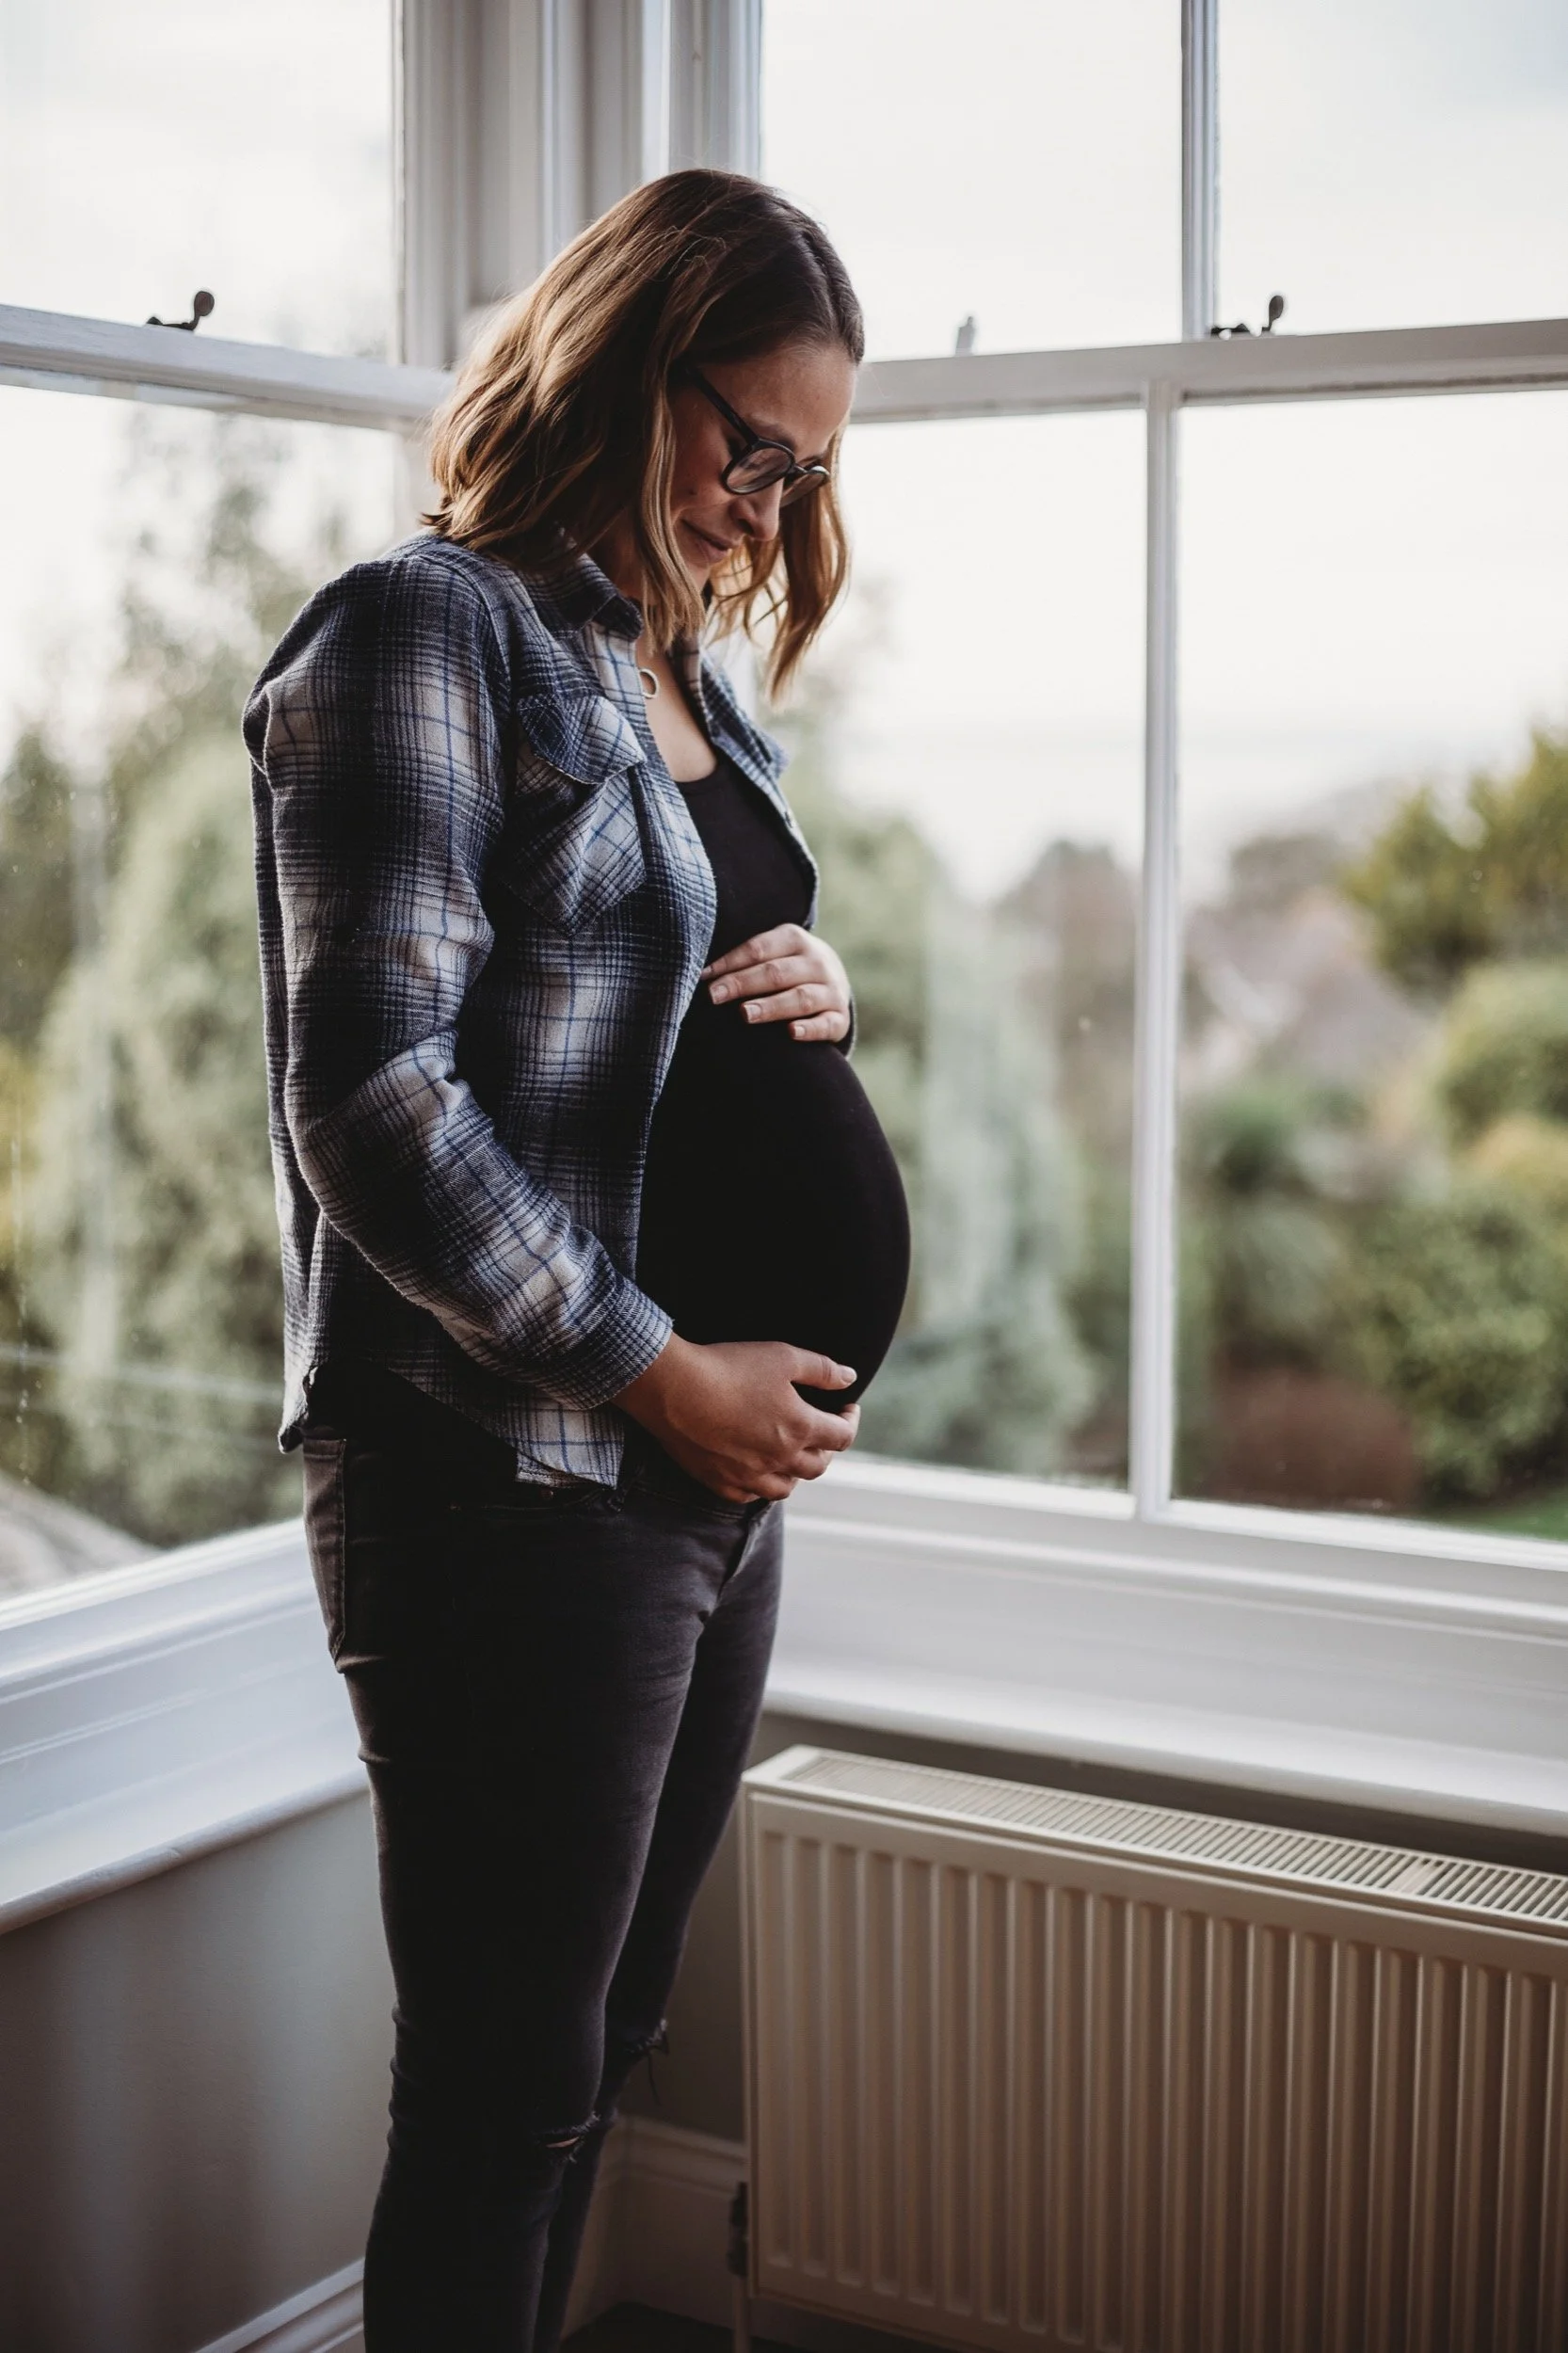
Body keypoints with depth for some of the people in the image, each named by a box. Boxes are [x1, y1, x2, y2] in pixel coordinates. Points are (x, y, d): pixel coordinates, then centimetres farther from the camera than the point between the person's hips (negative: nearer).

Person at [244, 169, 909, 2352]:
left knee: (601, 2053, 17)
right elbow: (373, 1109, -17)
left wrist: (818, 993, 4)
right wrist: (658, 1372, -15)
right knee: (507, 2095, 1)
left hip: (721, 1464, 8)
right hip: (516, 1484, -8)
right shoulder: (425, 637, -9)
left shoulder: (686, 675, 17)